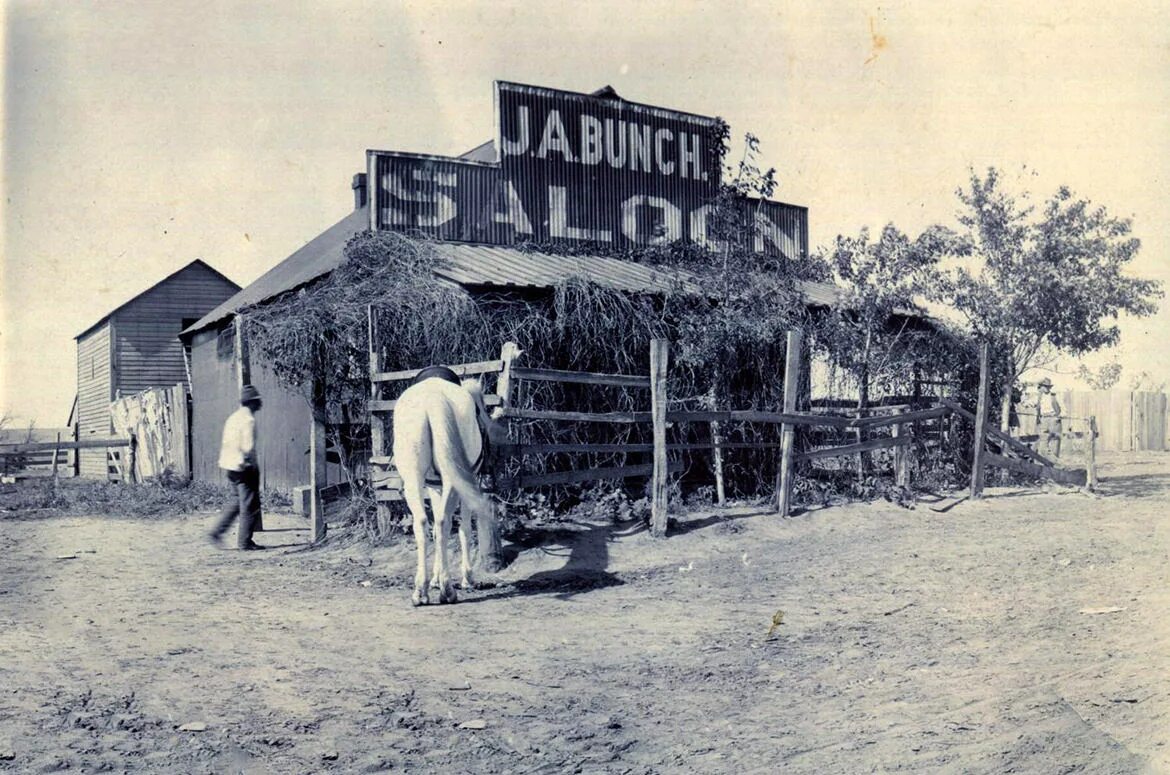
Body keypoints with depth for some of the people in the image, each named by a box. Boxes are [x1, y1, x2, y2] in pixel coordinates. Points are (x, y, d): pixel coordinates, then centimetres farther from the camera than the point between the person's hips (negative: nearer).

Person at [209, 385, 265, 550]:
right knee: (250, 505, 1)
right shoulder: (248, 420, -16)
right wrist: (253, 464, -9)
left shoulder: (234, 417, 12)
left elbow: (226, 443, 14)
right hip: (244, 467, -9)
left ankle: (217, 532, 17)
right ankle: (245, 542, 6)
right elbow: (248, 447, -22)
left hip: (230, 465, 9)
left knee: (237, 501, 21)